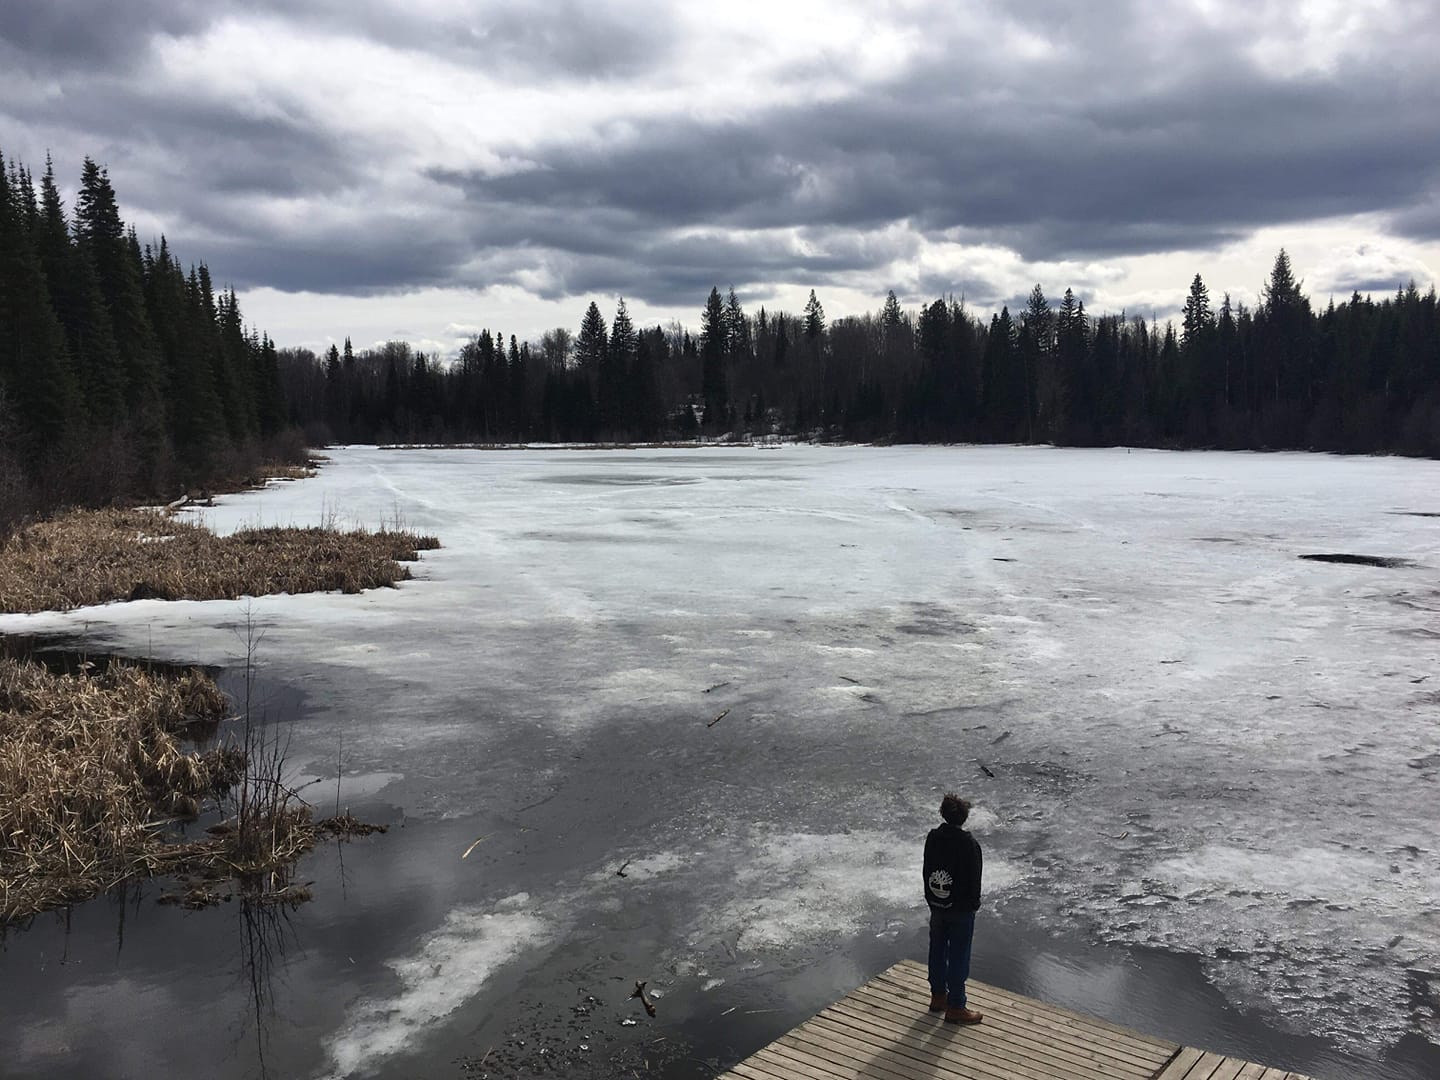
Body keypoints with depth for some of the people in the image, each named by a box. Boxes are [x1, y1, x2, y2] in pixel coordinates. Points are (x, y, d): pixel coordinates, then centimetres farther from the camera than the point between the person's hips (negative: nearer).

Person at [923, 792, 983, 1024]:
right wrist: (974, 904, -1)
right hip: (960, 909, -5)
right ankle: (955, 1007, 11)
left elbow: (927, 871, 4)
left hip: (936, 905, 5)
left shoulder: (933, 837, -6)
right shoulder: (969, 844, -21)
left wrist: (931, 898, 15)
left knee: (937, 950, 19)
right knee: (959, 956, 4)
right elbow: (974, 879, -15)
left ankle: (938, 996, 34)